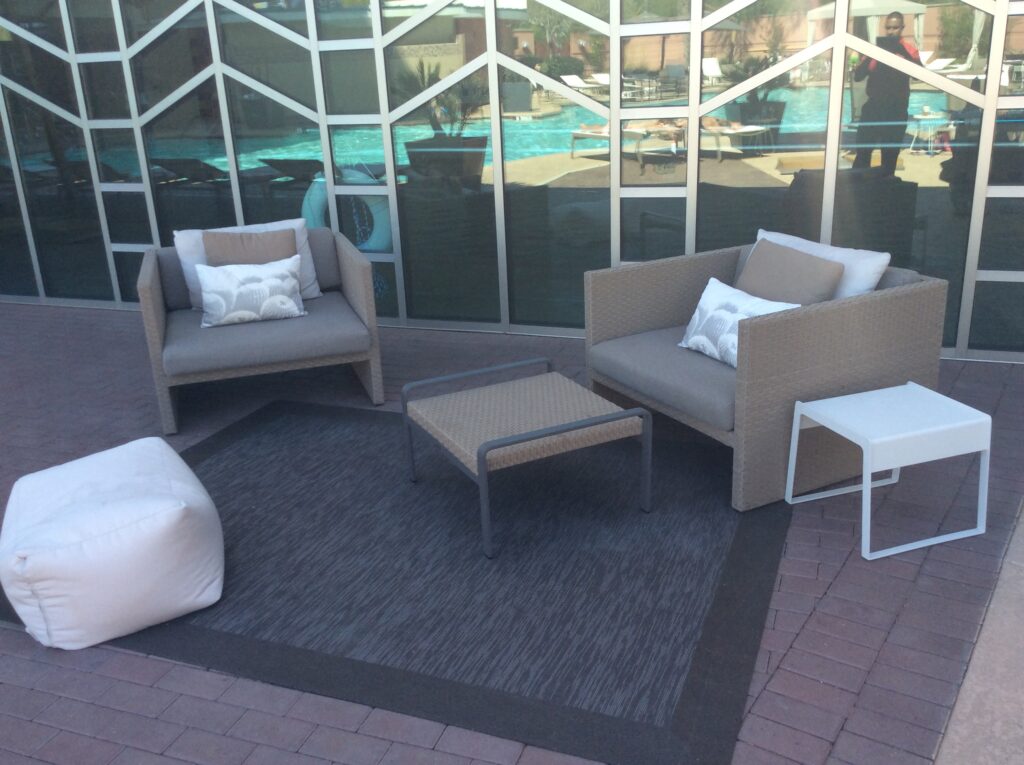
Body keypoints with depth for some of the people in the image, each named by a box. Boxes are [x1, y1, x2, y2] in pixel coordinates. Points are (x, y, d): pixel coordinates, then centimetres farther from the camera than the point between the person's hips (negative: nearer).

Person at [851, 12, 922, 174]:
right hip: (873, 107, 1)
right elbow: (857, 76, 0)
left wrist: (902, 51, -25)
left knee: (890, 155, 6)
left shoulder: (908, 50, 0)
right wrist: (870, 56, -16)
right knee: (862, 151, -5)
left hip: (897, 110, -1)